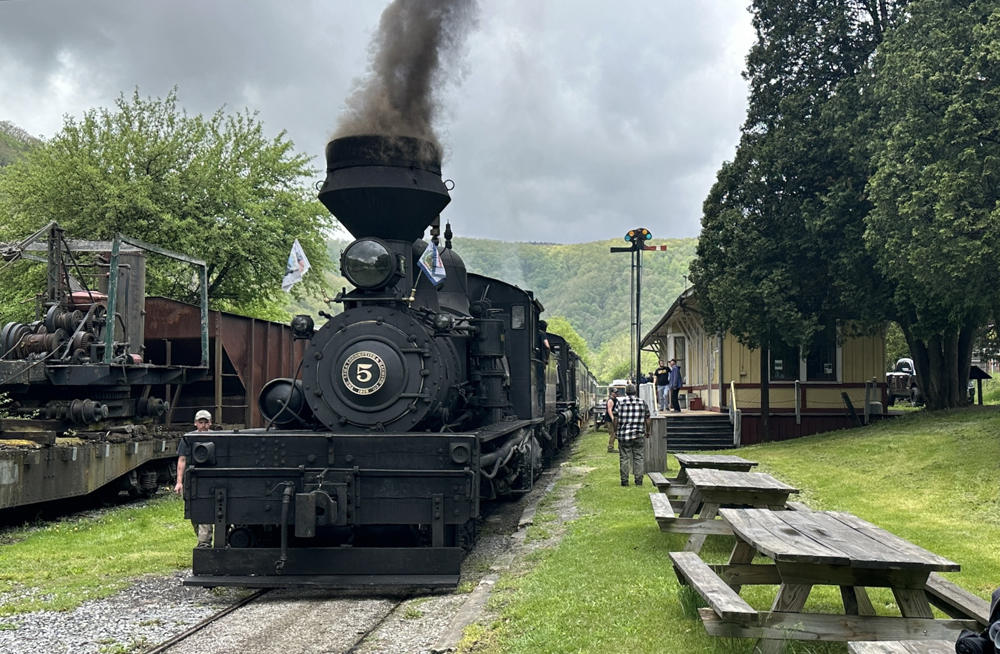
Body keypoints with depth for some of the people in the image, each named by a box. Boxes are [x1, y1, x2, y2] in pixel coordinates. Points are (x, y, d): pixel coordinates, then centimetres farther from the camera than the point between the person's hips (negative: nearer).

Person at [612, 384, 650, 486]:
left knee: (624, 458, 4)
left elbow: (615, 420, -1)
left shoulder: (620, 403, -1)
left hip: (623, 435, -1)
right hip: (639, 436, 1)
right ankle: (638, 480, 8)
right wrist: (648, 431, 19)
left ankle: (624, 481, 6)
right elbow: (648, 420, 6)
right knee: (638, 457, 8)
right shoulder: (642, 403, 4)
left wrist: (615, 431, 11)